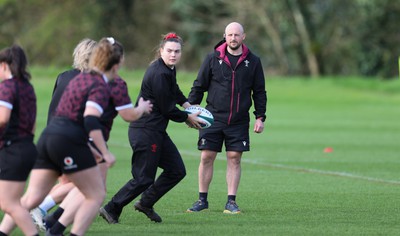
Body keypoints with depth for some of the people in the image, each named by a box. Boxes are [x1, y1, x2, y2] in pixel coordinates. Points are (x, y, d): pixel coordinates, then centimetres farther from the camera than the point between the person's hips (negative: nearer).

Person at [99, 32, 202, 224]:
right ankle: (111, 209, 5)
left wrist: (186, 103, 19)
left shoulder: (169, 69, 10)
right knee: (144, 178, -6)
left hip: (156, 131, 10)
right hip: (145, 132, -10)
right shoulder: (159, 74, -21)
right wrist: (187, 118, -2)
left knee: (177, 171, 11)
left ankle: (146, 203, 22)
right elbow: (167, 110, -17)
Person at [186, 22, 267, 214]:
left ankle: (231, 201, 7)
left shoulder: (253, 62, 4)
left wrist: (260, 117, 3)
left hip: (239, 122, 0)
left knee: (234, 159, 0)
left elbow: (259, 92, 9)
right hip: (213, 118, 0)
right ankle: (202, 200, 9)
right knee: (206, 157, -1)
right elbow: (199, 86, 6)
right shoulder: (213, 59, 1)